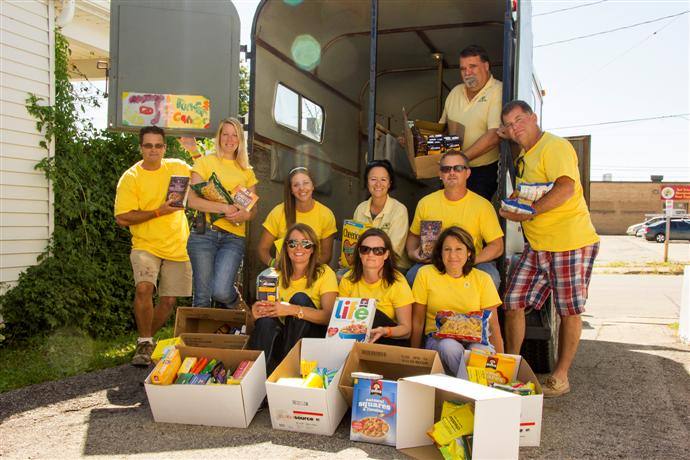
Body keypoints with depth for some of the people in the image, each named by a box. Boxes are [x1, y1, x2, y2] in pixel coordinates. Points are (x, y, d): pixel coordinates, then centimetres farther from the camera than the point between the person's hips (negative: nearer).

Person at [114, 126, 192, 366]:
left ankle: (146, 340, 30)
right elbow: (122, 218, -13)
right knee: (144, 287, -26)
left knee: (168, 300, 7)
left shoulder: (179, 167, 2)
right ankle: (144, 342, -8)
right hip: (145, 246, -3)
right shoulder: (130, 178, -8)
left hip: (177, 248, 3)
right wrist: (158, 212, -20)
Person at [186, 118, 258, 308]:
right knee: (203, 297, -2)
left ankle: (236, 301, 17)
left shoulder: (247, 171, 18)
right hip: (204, 233, -1)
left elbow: (253, 208, 17)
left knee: (221, 291, -15)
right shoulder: (205, 162, 8)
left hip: (234, 237, 2)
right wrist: (225, 208, -15)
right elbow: (192, 200, -4)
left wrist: (245, 214, -7)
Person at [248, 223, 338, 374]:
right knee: (266, 321, -29)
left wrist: (291, 310, -31)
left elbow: (329, 316, -17)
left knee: (300, 298, -25)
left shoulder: (324, 273, -2)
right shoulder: (278, 275, 10)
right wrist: (259, 312, -18)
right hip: (283, 335, 2)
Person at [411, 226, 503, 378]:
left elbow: (493, 325, 5)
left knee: (481, 351, -35)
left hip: (475, 339, 0)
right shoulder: (426, 274, 4)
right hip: (438, 339, 0)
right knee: (449, 346, -35)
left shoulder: (482, 279, 7)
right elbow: (417, 322, 5)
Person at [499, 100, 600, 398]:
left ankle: (560, 378, 16)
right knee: (513, 302, 2)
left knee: (569, 311, 4)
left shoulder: (555, 146, -11)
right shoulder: (524, 157, 17)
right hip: (536, 246, 8)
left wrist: (527, 213, -24)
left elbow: (565, 188, -27)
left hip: (571, 243, -8)